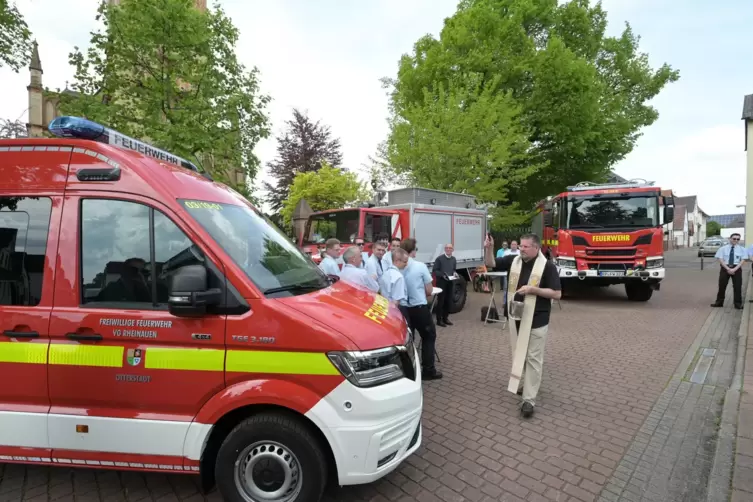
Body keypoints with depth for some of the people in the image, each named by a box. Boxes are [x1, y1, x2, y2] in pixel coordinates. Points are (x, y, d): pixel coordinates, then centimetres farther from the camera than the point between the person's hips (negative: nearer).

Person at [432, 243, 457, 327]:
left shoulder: (454, 259, 11)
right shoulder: (439, 258, -9)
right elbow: (435, 271, -10)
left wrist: (454, 273, 1)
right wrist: (442, 275, -23)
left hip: (450, 282, 6)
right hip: (441, 282, -6)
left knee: (449, 301, 10)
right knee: (440, 301, -3)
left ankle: (445, 318, 23)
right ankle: (439, 320, 5)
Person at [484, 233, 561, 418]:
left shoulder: (547, 266, -12)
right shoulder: (513, 260, 1)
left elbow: (557, 294, -12)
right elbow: (490, 264, 2)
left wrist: (533, 289, -22)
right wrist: (489, 248, -17)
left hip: (537, 320, -5)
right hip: (516, 317, 5)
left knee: (533, 358, 1)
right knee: (518, 354, 18)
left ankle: (529, 399, 5)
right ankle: (526, 383, 39)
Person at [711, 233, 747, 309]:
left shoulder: (742, 249, 2)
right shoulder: (723, 248, 0)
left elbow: (742, 261, -4)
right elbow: (721, 260, -5)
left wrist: (734, 269, -16)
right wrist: (728, 269, -15)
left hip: (737, 268, 1)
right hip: (725, 268, 0)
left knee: (737, 286, 5)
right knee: (722, 285, 5)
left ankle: (738, 304, 16)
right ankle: (719, 302, 14)